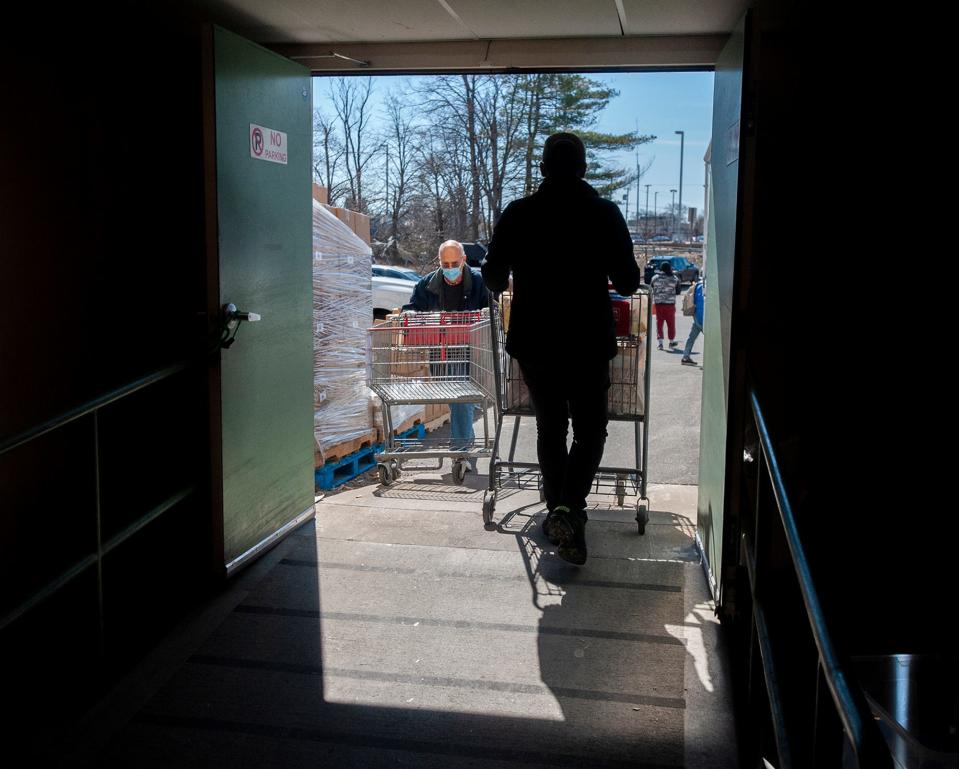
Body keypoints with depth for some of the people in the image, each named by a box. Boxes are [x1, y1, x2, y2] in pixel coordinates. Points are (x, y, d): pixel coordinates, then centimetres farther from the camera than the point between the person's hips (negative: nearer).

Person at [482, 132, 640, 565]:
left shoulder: (518, 214, -2)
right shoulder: (605, 214, -3)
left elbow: (493, 277, 4)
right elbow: (628, 281, -1)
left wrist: (506, 287, 27)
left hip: (534, 340, 2)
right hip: (589, 341, -1)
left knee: (550, 428, 16)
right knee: (590, 430, 8)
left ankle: (558, 512, 21)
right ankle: (569, 509, -13)